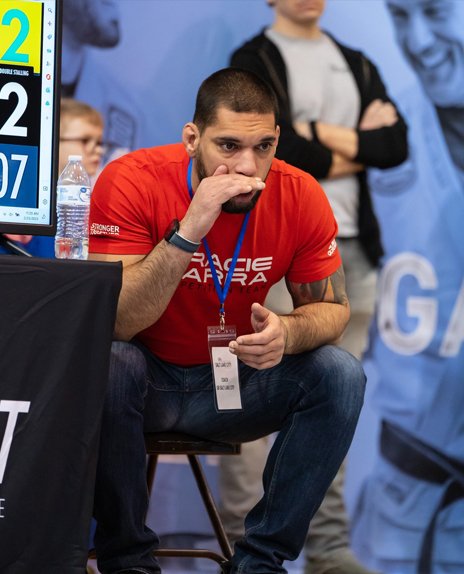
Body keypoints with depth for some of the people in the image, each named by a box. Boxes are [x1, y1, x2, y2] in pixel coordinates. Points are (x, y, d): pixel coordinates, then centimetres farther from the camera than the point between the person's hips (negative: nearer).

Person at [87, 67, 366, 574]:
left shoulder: (299, 195, -13)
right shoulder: (131, 182, -22)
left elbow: (332, 307, -3)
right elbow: (117, 323, -27)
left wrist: (288, 333, -28)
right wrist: (188, 231, -39)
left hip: (237, 381, 3)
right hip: (148, 380, -3)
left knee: (341, 375, -20)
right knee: (108, 365, -35)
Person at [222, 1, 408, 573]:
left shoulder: (357, 66, 19)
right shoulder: (254, 62, 2)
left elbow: (396, 145, 5)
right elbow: (279, 149, -12)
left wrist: (323, 134, -6)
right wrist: (358, 149, -1)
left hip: (350, 248, 5)